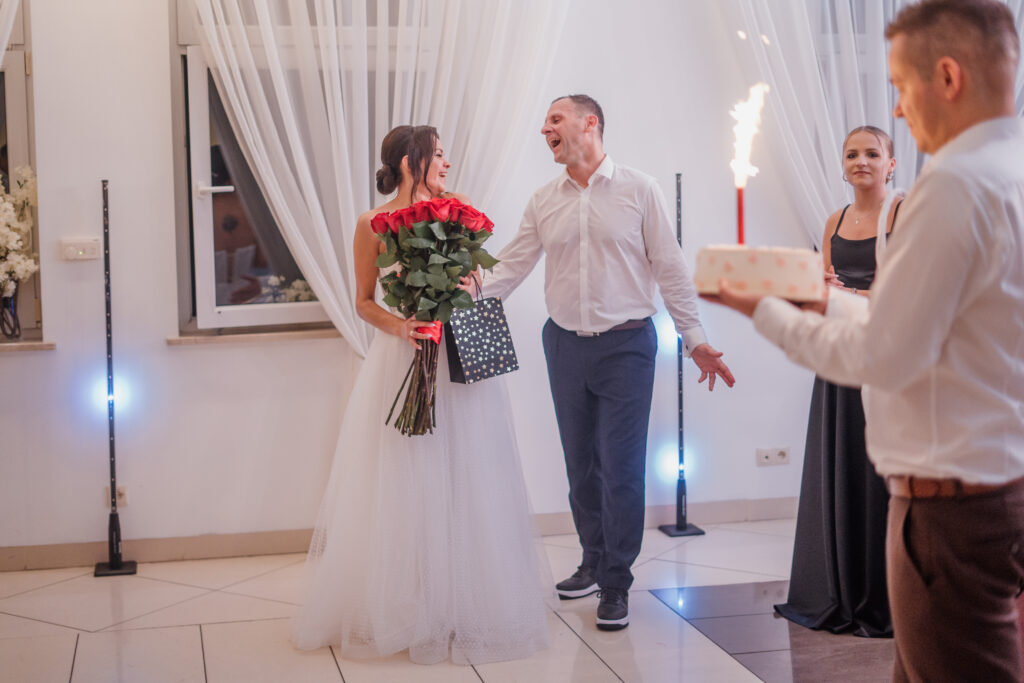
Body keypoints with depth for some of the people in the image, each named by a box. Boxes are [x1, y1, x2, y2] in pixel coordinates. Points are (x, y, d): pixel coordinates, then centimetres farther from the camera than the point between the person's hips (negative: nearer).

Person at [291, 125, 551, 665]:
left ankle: (463, 602, 16)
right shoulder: (373, 224, -1)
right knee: (402, 485, 1)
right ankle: (400, 607, 12)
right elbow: (364, 302, 5)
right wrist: (399, 326, -13)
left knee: (461, 483, 4)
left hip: (460, 362, 2)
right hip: (400, 363, -2)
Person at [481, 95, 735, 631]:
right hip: (565, 345, 4)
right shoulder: (543, 203, 8)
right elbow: (509, 269, 7)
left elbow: (670, 269, -1)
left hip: (626, 345, -4)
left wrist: (695, 338, -3)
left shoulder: (638, 190, -1)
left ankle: (616, 586, 7)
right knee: (580, 464, 12)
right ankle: (594, 563, 29)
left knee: (621, 466, -4)